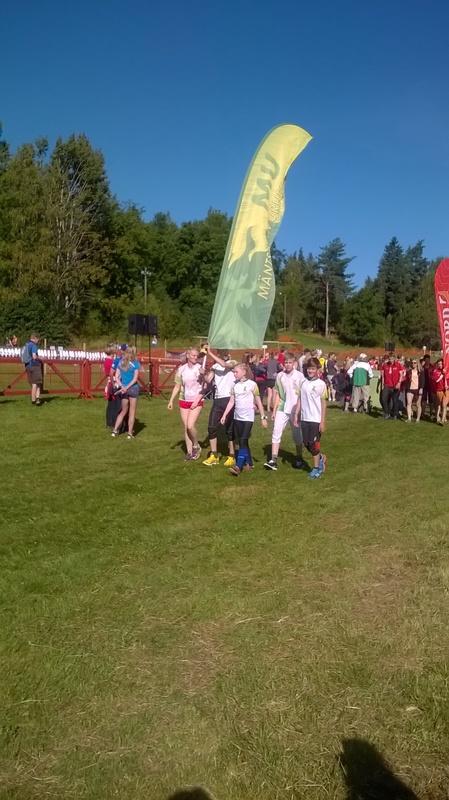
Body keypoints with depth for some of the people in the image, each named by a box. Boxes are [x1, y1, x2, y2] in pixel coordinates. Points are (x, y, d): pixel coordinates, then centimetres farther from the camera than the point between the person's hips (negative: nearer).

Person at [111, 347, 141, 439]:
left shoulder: (120, 363, 7)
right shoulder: (135, 363, -5)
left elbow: (116, 377, 0)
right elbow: (135, 378, -12)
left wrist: (122, 387, -8)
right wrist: (127, 388, -12)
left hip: (123, 389, 4)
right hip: (133, 388, -4)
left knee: (124, 411, 18)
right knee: (132, 412, 5)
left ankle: (115, 430, 13)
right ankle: (130, 433, 6)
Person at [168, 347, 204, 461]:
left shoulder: (200, 368, -7)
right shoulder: (181, 369, 3)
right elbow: (177, 386, 9)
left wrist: (197, 400, -15)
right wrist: (171, 400, 3)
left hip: (197, 401, -4)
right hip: (184, 401, 4)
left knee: (190, 425, -16)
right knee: (185, 427, 4)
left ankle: (196, 446, 8)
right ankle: (189, 451, 14)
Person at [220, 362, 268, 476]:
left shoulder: (252, 384, -5)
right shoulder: (235, 386, 9)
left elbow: (258, 402, -3)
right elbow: (231, 402, 11)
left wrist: (263, 417, -4)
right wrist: (224, 415, 5)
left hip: (248, 417, -6)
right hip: (237, 417, 6)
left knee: (243, 441, -13)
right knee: (242, 442, 9)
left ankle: (238, 466, -20)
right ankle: (248, 463, 20)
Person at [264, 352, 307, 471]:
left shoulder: (299, 376, -5)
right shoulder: (280, 376, 5)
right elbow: (277, 394, 10)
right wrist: (274, 410, 8)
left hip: (295, 410, -2)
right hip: (282, 409, 3)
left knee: (297, 435, 8)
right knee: (276, 432, -7)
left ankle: (299, 459, 24)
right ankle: (273, 460, -6)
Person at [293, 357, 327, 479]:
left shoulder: (321, 384, -7)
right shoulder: (304, 383, 8)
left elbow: (323, 403, -7)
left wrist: (323, 421, -9)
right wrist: (296, 415, 7)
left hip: (316, 419, -5)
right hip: (304, 418, 5)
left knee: (314, 444, 0)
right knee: (306, 443, 9)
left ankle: (316, 468, 14)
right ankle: (321, 457, 33)